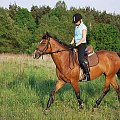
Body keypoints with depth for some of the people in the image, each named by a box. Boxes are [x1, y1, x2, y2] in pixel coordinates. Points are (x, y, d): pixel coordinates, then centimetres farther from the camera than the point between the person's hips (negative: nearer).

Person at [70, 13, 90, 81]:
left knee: (81, 59, -24)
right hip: (76, 45, 9)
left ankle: (87, 74, -17)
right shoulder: (76, 27, 17)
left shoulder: (83, 27, -7)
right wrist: (71, 44, 6)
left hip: (82, 44, -9)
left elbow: (83, 38, -15)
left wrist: (77, 44, -22)